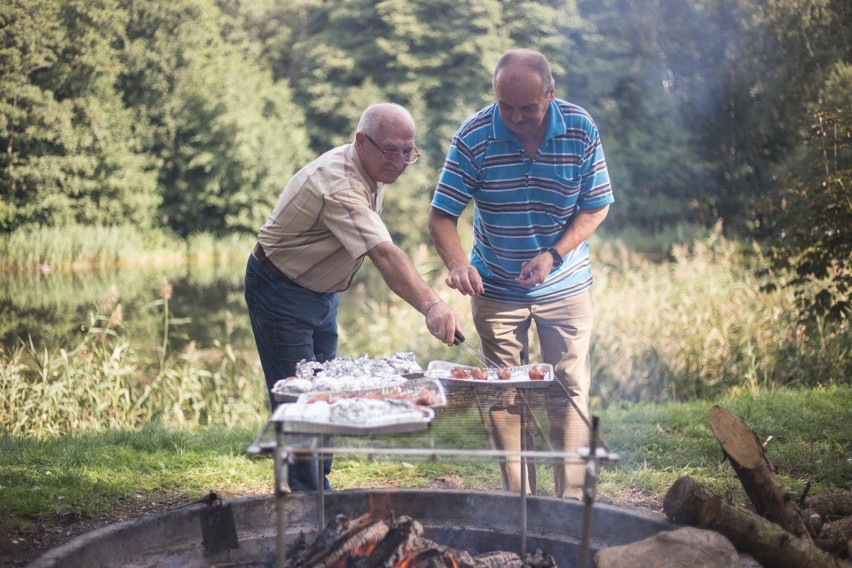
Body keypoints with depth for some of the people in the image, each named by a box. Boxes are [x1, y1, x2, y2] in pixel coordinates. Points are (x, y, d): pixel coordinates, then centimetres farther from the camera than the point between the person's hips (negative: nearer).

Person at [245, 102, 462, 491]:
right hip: (280, 294, -9)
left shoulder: (373, 171, -1)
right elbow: (385, 255, -45)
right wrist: (430, 305, -55)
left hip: (322, 293, 9)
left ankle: (319, 487, 24)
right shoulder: (338, 184, -33)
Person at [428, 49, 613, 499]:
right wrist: (457, 264, -33)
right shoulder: (473, 137, -15)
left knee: (569, 392, 3)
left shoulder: (580, 130, -12)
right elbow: (441, 215, -14)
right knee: (505, 395, 7)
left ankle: (571, 496, 14)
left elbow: (596, 207, -4)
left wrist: (553, 254, -18)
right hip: (496, 289, 0)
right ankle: (517, 496, 18)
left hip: (565, 288, 0)